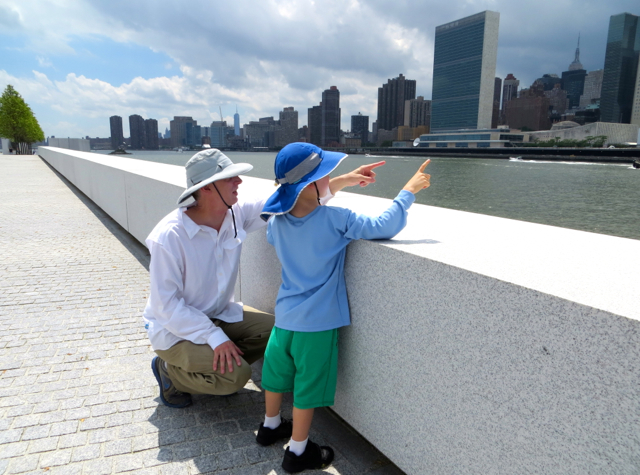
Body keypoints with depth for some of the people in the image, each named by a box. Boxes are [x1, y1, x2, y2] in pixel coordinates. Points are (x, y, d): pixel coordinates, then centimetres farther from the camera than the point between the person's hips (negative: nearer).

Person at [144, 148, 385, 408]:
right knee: (236, 375, -22)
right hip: (175, 328, -6)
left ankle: (218, 364, 12)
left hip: (219, 315, 7)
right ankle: (170, 371, 5)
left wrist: (345, 180, -17)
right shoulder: (169, 236, -28)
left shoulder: (237, 213, -12)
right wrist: (216, 338, -29)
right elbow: (168, 304, -25)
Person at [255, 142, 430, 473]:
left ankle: (270, 426, 46)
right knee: (308, 385, 10)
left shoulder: (277, 221, -4)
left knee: (277, 371, 24)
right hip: (317, 322, -6)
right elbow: (384, 227, -19)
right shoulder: (335, 219, -21)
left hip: (284, 315, 6)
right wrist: (409, 191, -5)